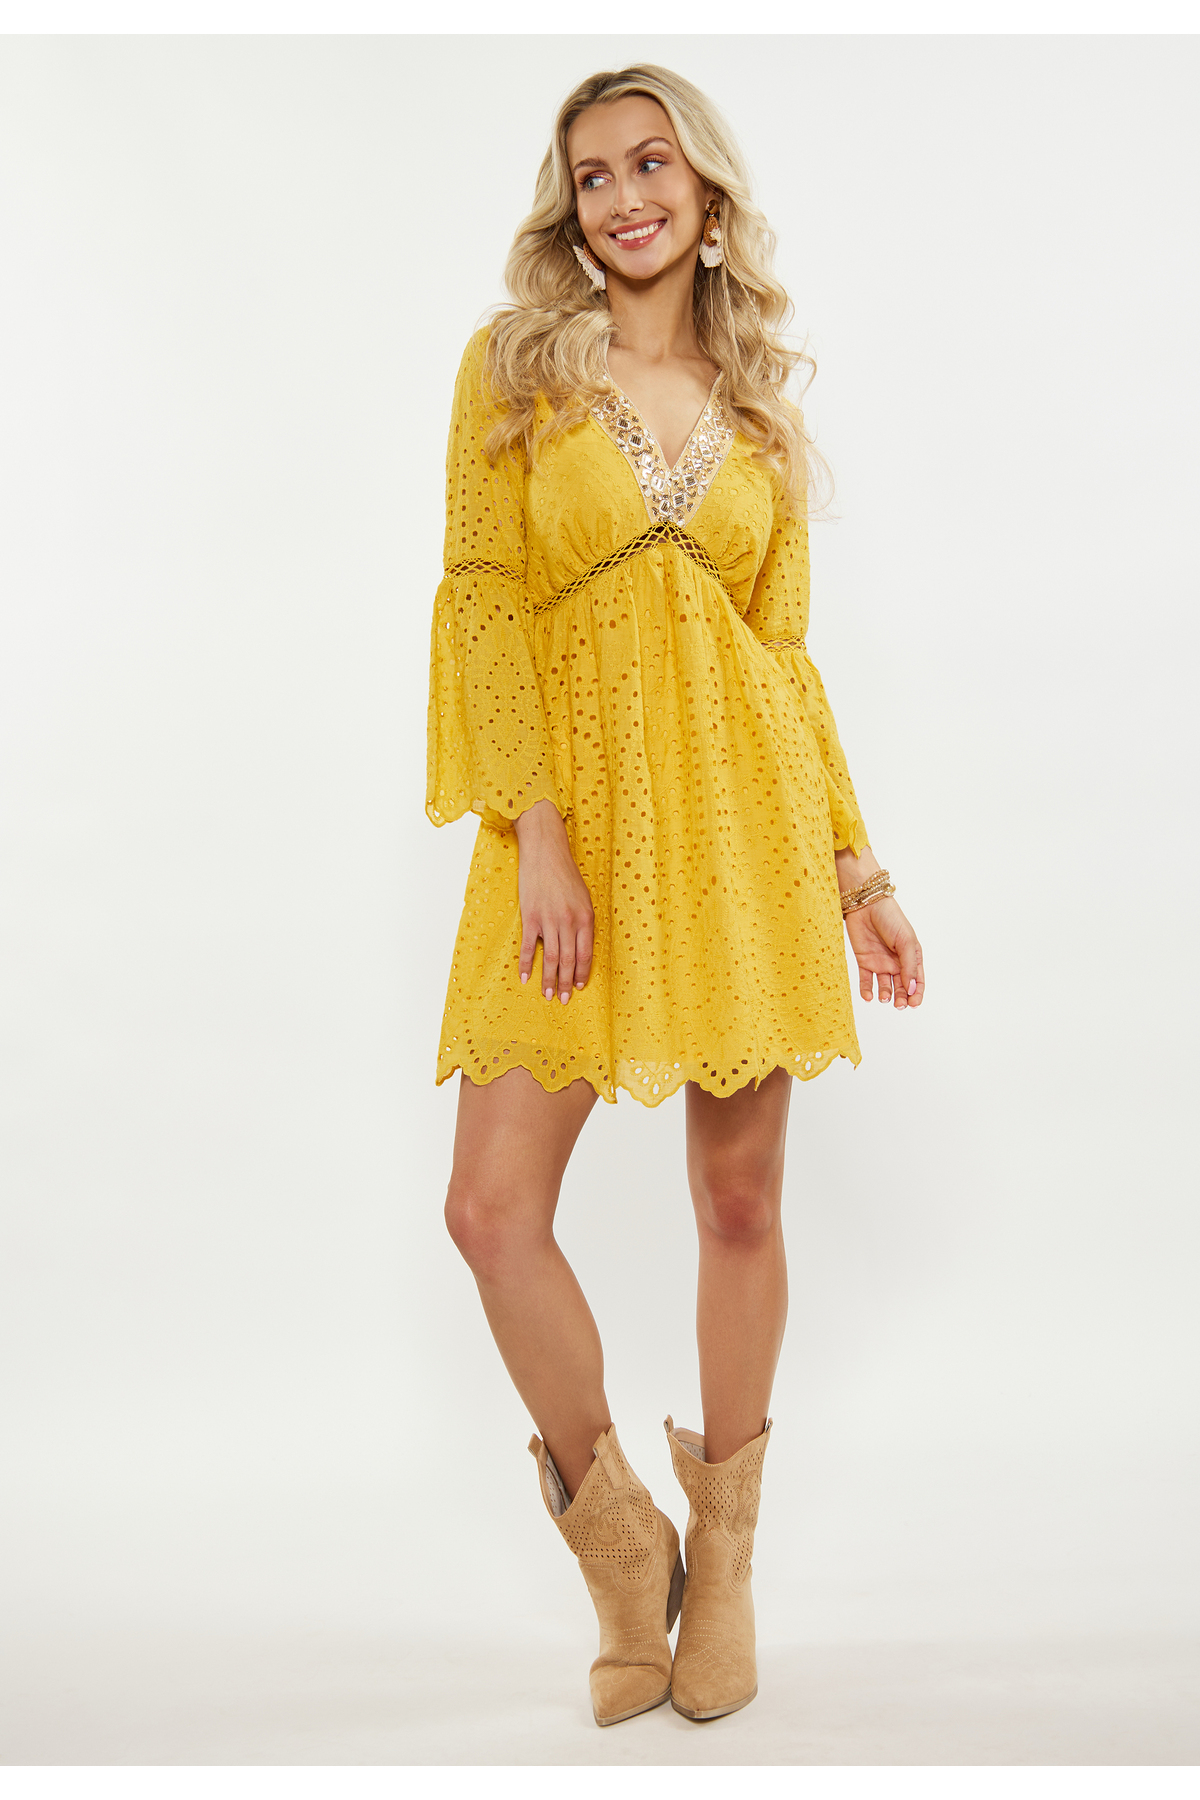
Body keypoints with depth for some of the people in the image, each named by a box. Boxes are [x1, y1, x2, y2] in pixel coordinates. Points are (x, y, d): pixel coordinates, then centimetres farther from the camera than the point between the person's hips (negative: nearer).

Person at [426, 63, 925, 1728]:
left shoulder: (761, 405, 14)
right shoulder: (514, 364, 7)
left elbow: (786, 650, 13)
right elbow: (483, 600, -3)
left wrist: (856, 868, 8)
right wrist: (538, 831, -15)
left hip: (741, 808, 2)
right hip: (574, 810, -1)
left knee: (741, 1197, 5)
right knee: (494, 1204, -8)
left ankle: (724, 1557, 26)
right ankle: (618, 1538, 17)